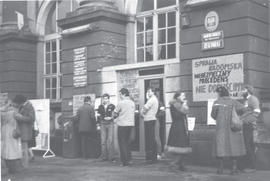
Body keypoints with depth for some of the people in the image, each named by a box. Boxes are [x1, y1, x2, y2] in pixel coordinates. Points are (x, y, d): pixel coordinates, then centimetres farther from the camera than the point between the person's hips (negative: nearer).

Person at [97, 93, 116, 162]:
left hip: (110, 124, -2)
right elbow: (99, 116, 15)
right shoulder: (100, 107, 12)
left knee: (110, 140, -6)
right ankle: (104, 156, 5)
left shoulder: (112, 106, 3)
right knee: (103, 141, 0)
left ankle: (111, 156, -2)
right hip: (102, 124, 2)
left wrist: (111, 118, -16)